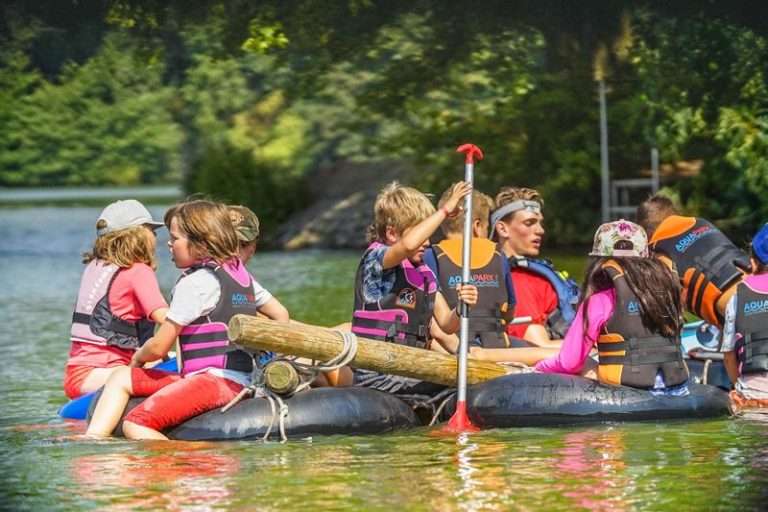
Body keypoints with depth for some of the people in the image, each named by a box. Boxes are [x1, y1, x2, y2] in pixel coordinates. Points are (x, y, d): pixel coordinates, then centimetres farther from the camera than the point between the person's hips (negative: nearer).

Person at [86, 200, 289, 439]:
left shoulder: (196, 281, -9)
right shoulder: (240, 273, 18)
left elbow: (158, 347, -6)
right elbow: (281, 315, 24)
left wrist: (138, 357, 15)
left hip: (215, 380, -10)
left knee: (135, 426, -25)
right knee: (121, 378, 12)